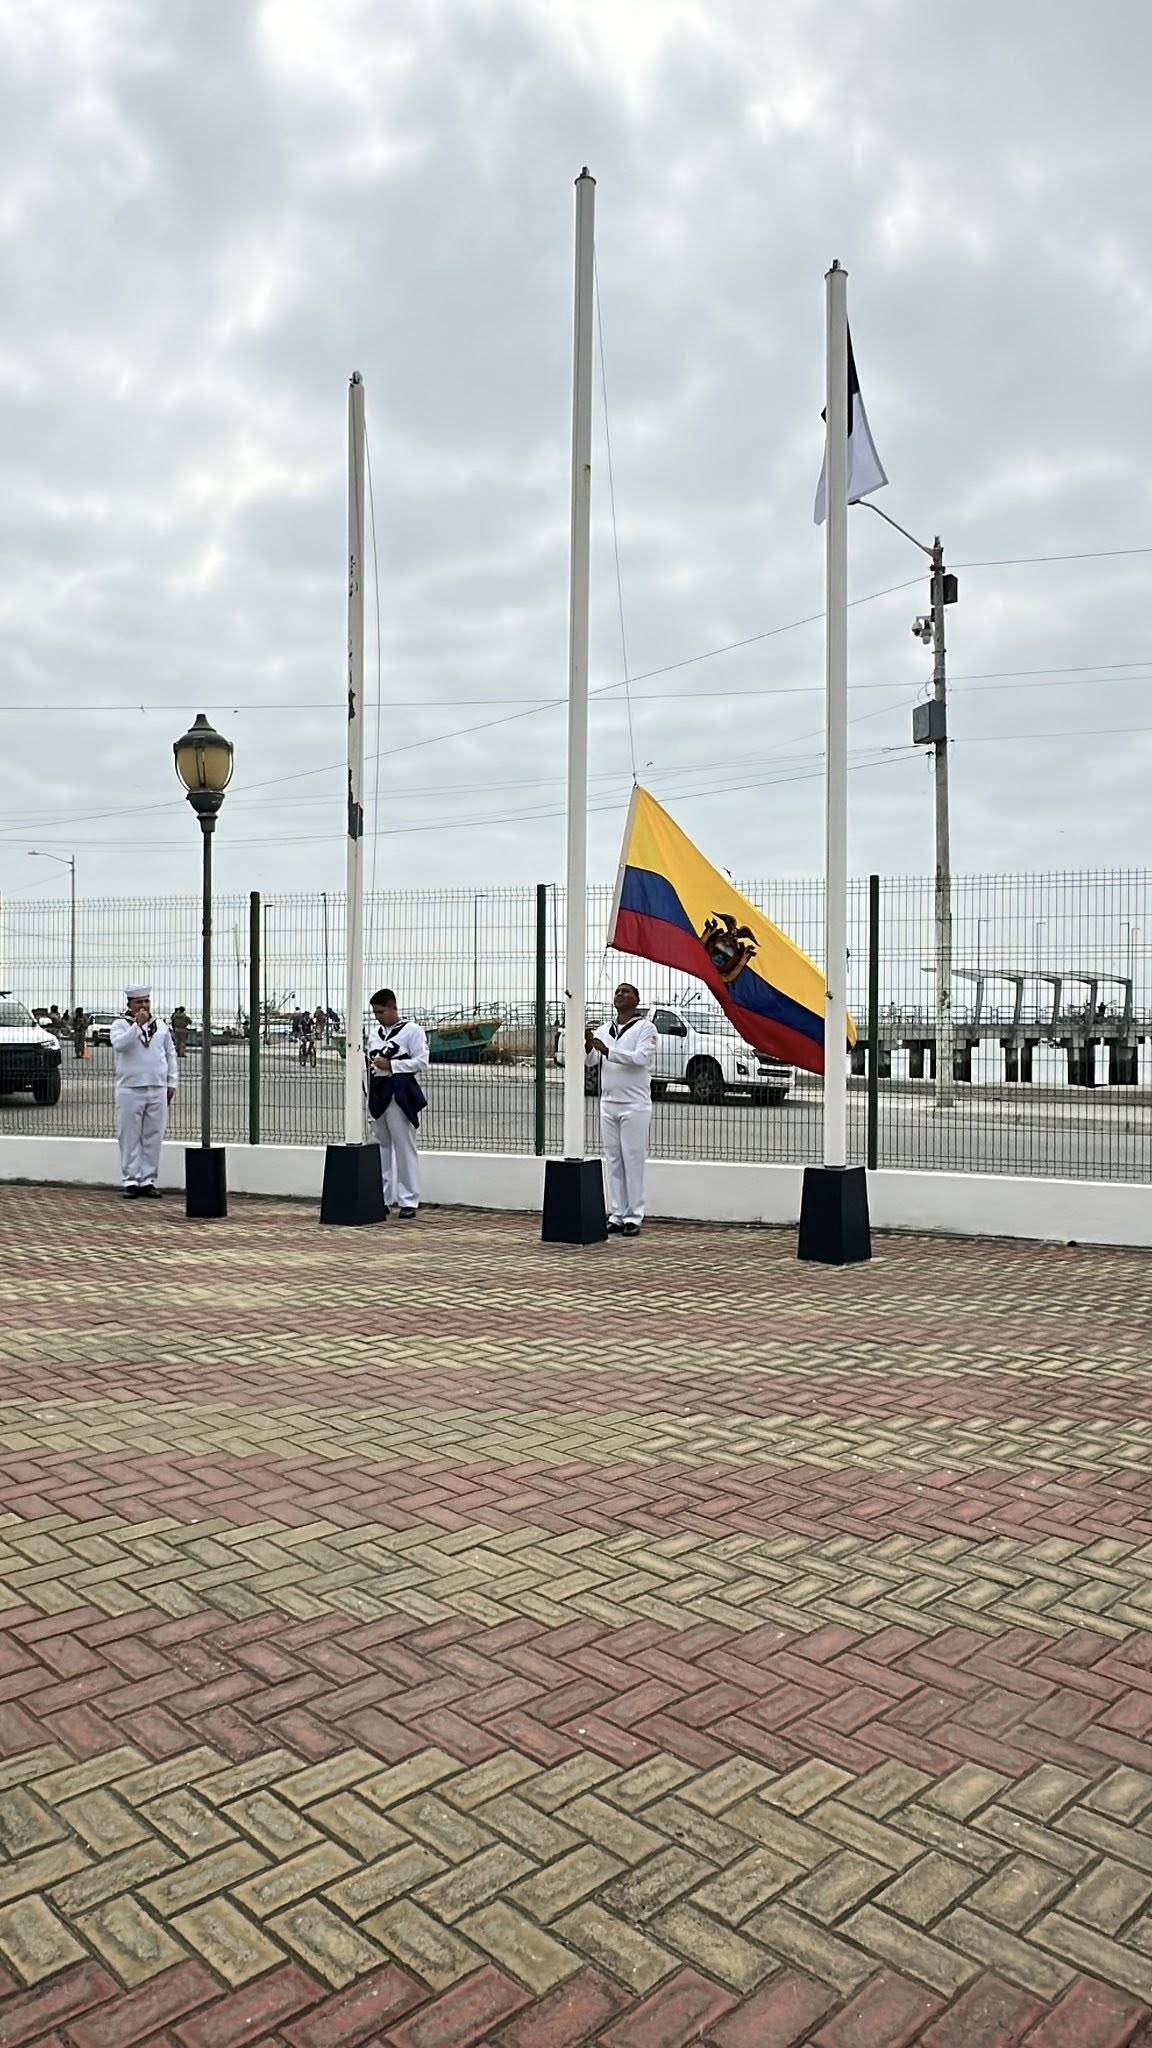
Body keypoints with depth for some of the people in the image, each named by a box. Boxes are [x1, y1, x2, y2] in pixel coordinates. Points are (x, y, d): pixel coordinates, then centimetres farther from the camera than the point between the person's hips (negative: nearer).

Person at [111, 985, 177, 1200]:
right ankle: (131, 1181, 5)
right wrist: (137, 1025, -25)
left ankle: (148, 1180, 12)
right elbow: (119, 1045, -20)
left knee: (153, 1138, 4)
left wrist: (171, 1083, 12)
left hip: (157, 1090, 3)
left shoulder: (161, 1026, 12)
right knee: (130, 1138, 0)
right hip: (130, 1090, -3)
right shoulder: (121, 1025, 0)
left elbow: (170, 1054, 16)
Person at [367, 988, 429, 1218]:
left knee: (404, 1149, -3)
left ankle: (409, 1202, 3)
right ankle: (384, 1199, 18)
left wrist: (390, 1065, -16)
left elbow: (422, 1062, -10)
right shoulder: (374, 1033, 15)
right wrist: (370, 1097, 13)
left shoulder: (412, 1030, -4)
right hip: (378, 1095, 6)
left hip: (400, 1096, -6)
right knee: (380, 1148, 10)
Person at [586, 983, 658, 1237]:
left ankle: (633, 1217, 0)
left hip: (634, 1105, -5)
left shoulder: (645, 1028, -2)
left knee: (633, 1161, -3)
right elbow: (590, 1061, 4)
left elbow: (641, 1057, -19)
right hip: (608, 1104, 5)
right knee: (613, 1162, 6)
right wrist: (588, 1046, -18)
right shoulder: (604, 1031, 15)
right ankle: (617, 1215, 11)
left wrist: (607, 1050, -26)